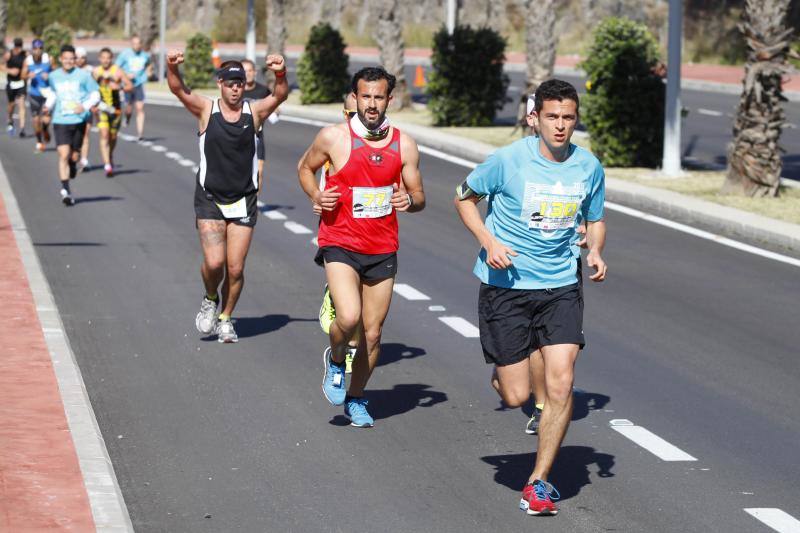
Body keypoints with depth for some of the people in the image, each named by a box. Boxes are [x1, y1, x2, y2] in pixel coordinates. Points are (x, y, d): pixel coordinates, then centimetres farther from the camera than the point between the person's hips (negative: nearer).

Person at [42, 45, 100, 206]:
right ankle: (65, 190, -12)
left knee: (74, 156, 9)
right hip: (60, 121, 1)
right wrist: (48, 105, 6)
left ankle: (73, 165, 47)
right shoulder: (54, 76, 5)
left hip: (78, 120, 0)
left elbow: (96, 94, 0)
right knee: (63, 155, -13)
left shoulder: (83, 75, -3)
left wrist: (85, 106, -17)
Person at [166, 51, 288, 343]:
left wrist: (281, 75, -41)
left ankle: (225, 318, 24)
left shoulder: (254, 111, -2)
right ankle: (209, 300, 17)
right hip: (209, 199, -1)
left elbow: (279, 96, -19)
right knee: (214, 262, -15)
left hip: (243, 200, 1)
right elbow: (179, 90, -18)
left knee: (235, 268, 1)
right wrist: (172, 68, -40)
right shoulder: (206, 109, -3)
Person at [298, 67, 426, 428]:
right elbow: (305, 167, 11)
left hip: (383, 250, 3)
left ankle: (355, 400, 30)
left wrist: (410, 200, -15)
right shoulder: (334, 137, -7)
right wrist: (316, 196, -8)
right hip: (340, 245, -3)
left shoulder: (404, 145, 0)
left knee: (373, 333, 8)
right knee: (348, 317, -24)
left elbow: (418, 196, 9)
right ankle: (335, 360, 10)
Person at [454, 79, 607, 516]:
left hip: (561, 287, 2)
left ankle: (538, 483, 5)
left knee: (561, 385, -11)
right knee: (516, 397, -1)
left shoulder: (589, 167, 0)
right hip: (505, 285, -2)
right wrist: (488, 241, -11)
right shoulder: (508, 160, -11)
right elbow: (464, 196, 4)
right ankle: (502, 373, 39)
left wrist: (595, 252, -5)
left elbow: (595, 220, 16)